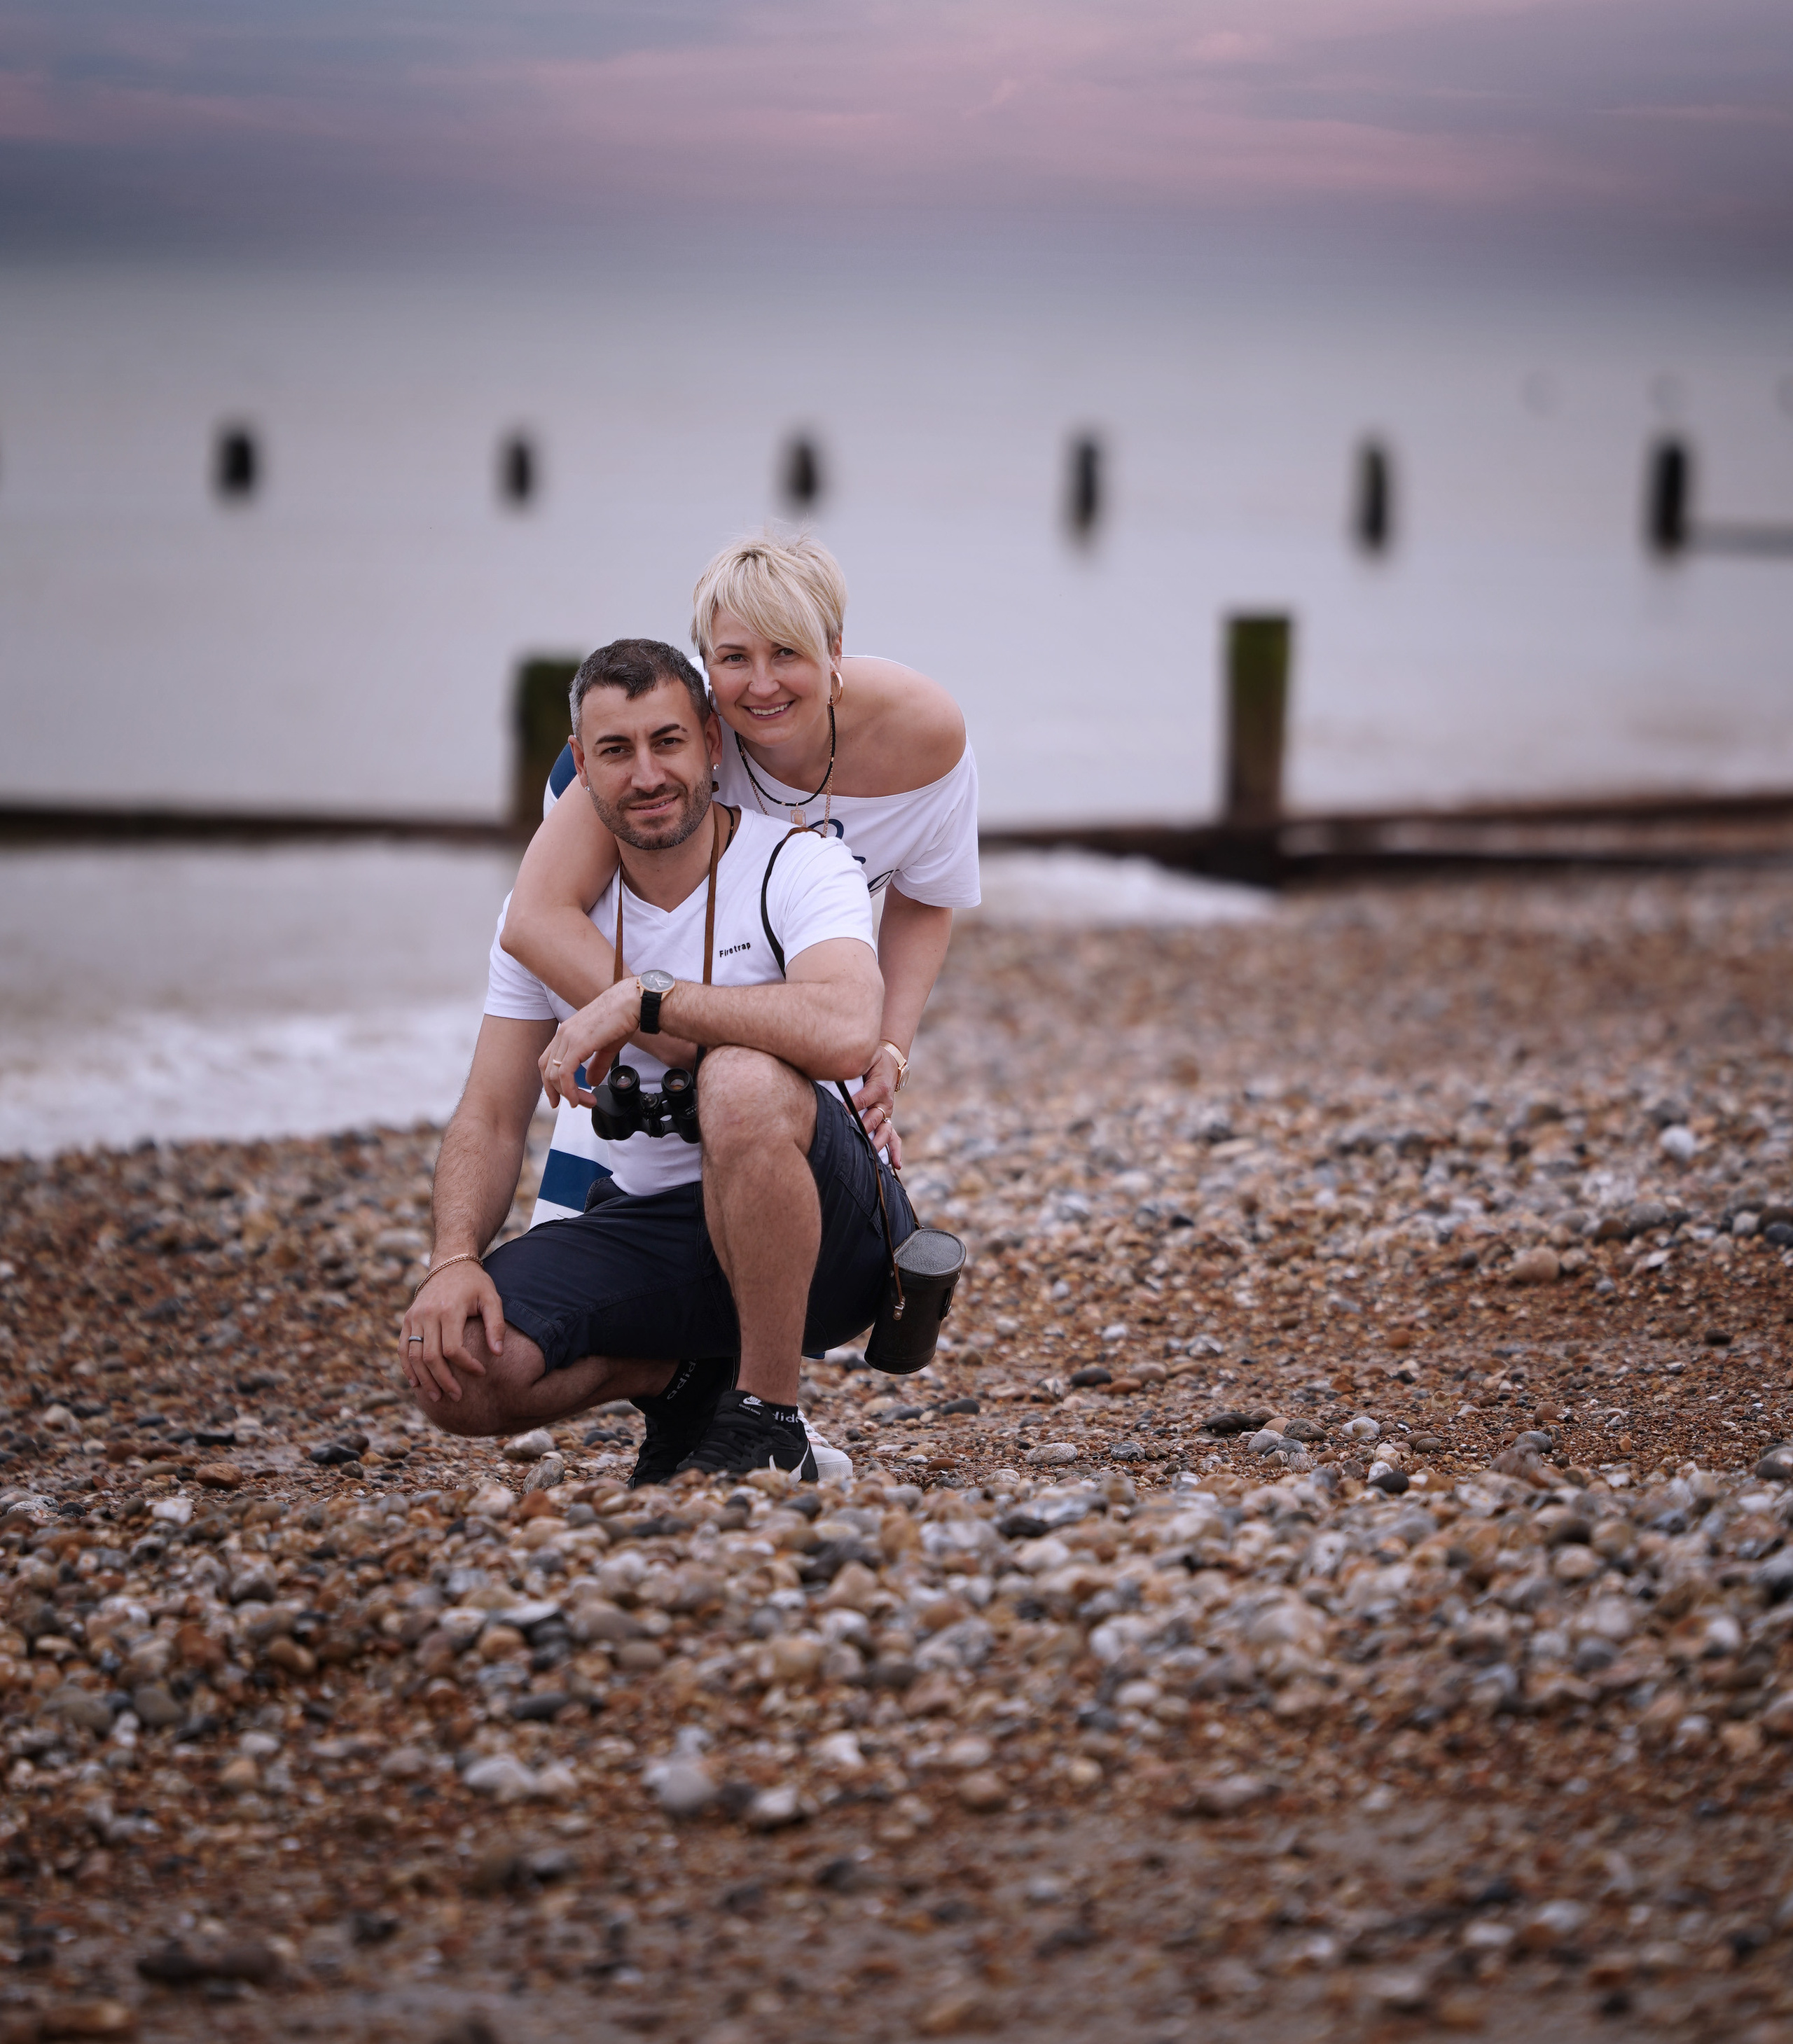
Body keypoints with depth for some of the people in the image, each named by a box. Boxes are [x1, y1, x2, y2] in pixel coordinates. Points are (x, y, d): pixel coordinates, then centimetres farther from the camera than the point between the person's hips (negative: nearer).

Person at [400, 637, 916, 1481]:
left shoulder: (799, 866, -12)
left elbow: (844, 1033, -33)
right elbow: (491, 1117, 3)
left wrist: (644, 1000, -27)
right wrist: (453, 1260, -17)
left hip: (828, 1229, -4)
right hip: (654, 1225, 4)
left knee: (744, 1079, -38)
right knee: (454, 1365, -22)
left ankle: (769, 1419, -20)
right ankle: (681, 1374, 9)